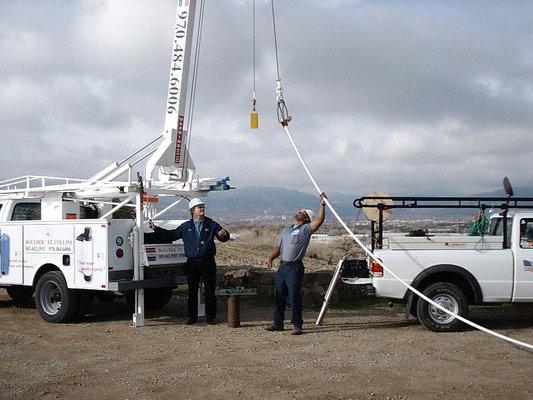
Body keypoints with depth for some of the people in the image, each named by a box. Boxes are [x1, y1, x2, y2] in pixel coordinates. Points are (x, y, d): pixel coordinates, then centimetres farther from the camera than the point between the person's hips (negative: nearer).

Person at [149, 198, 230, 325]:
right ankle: (192, 317, 15)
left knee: (210, 291, 1)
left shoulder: (211, 224, 4)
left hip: (208, 262, -2)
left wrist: (224, 234, -26)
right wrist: (156, 229, 12)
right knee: (192, 291, 6)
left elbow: (223, 238, -1)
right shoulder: (186, 226, 10)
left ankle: (210, 317, 10)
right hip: (192, 262, 2)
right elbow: (171, 235, 18)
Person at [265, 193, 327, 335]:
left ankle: (297, 325, 1)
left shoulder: (306, 229, 0)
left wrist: (322, 204, -19)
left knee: (294, 297, -7)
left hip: (295, 268, -7)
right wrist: (271, 258, 9)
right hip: (282, 267, 7)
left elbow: (319, 220, -16)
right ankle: (278, 323, 20)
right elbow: (278, 248, 24)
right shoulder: (285, 230, 20)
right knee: (279, 296, 10)